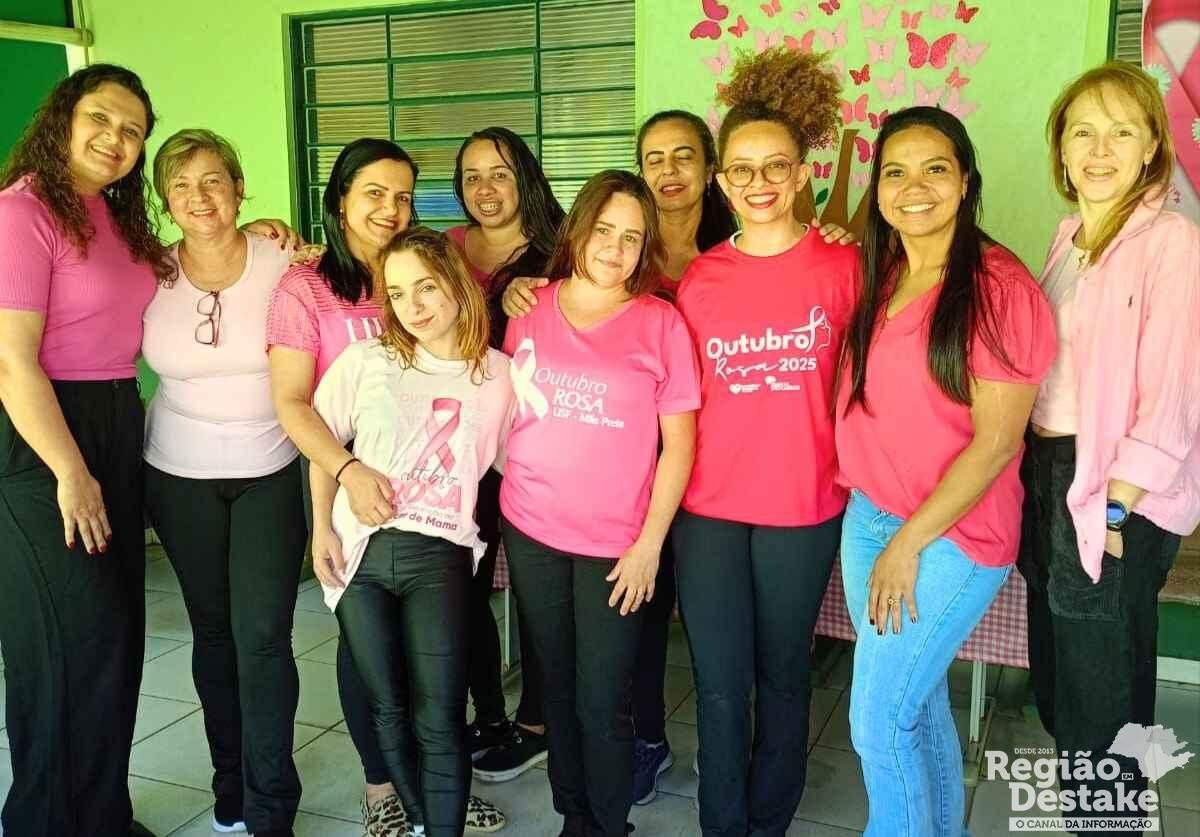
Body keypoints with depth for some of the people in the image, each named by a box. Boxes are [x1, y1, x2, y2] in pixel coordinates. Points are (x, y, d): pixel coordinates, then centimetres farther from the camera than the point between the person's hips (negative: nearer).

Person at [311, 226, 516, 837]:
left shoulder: (500, 375, 2)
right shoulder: (365, 362, 3)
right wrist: (322, 529, 3)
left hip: (439, 555, -2)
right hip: (360, 551, 2)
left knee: (439, 721, -7)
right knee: (387, 707, 11)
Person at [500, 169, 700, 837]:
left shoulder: (660, 323, -5)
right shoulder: (529, 311, 3)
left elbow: (680, 444, -5)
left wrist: (650, 543, -7)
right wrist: (517, 488, 7)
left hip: (617, 545, -3)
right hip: (531, 533, 3)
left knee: (603, 704, 1)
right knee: (558, 686, 15)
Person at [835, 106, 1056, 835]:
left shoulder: (999, 286, -14)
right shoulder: (875, 278, 6)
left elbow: (997, 441, -16)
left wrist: (910, 542, -15)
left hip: (952, 536, -6)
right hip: (866, 519, 6)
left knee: (878, 724, -2)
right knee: (919, 707, 18)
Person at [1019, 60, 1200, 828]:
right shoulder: (1070, 237, 10)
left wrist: (1112, 508, -18)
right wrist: (1038, 479, 8)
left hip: (1117, 495, -8)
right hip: (1048, 472, 8)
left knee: (1101, 690, 8)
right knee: (1057, 672, 21)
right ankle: (1078, 791, 42)